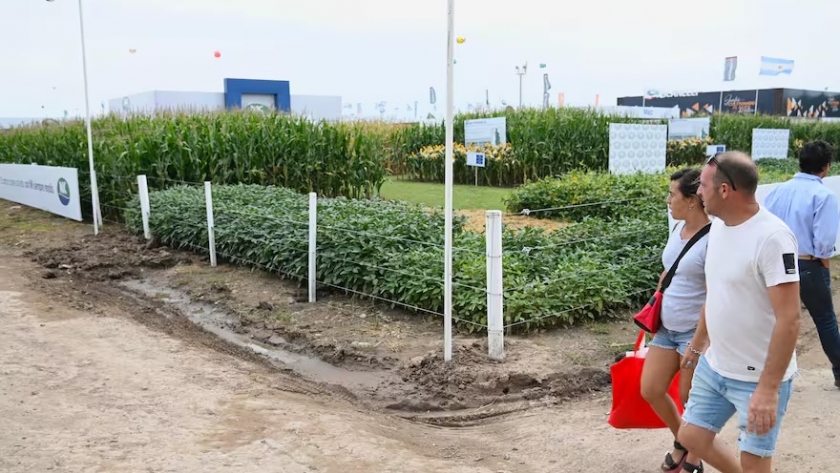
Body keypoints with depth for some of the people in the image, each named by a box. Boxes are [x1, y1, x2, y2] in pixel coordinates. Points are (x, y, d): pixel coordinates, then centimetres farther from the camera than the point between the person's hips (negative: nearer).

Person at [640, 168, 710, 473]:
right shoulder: (678, 229, 4)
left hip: (696, 332, -8)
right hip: (666, 327, 8)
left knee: (690, 398, 9)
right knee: (650, 390, 11)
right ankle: (681, 440, 36)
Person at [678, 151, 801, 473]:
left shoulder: (772, 238, -23)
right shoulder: (718, 225, 2)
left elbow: (789, 319, -25)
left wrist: (768, 388, -26)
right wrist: (698, 343, 23)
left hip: (759, 377, -7)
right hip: (714, 366, 8)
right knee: (691, 437, 15)